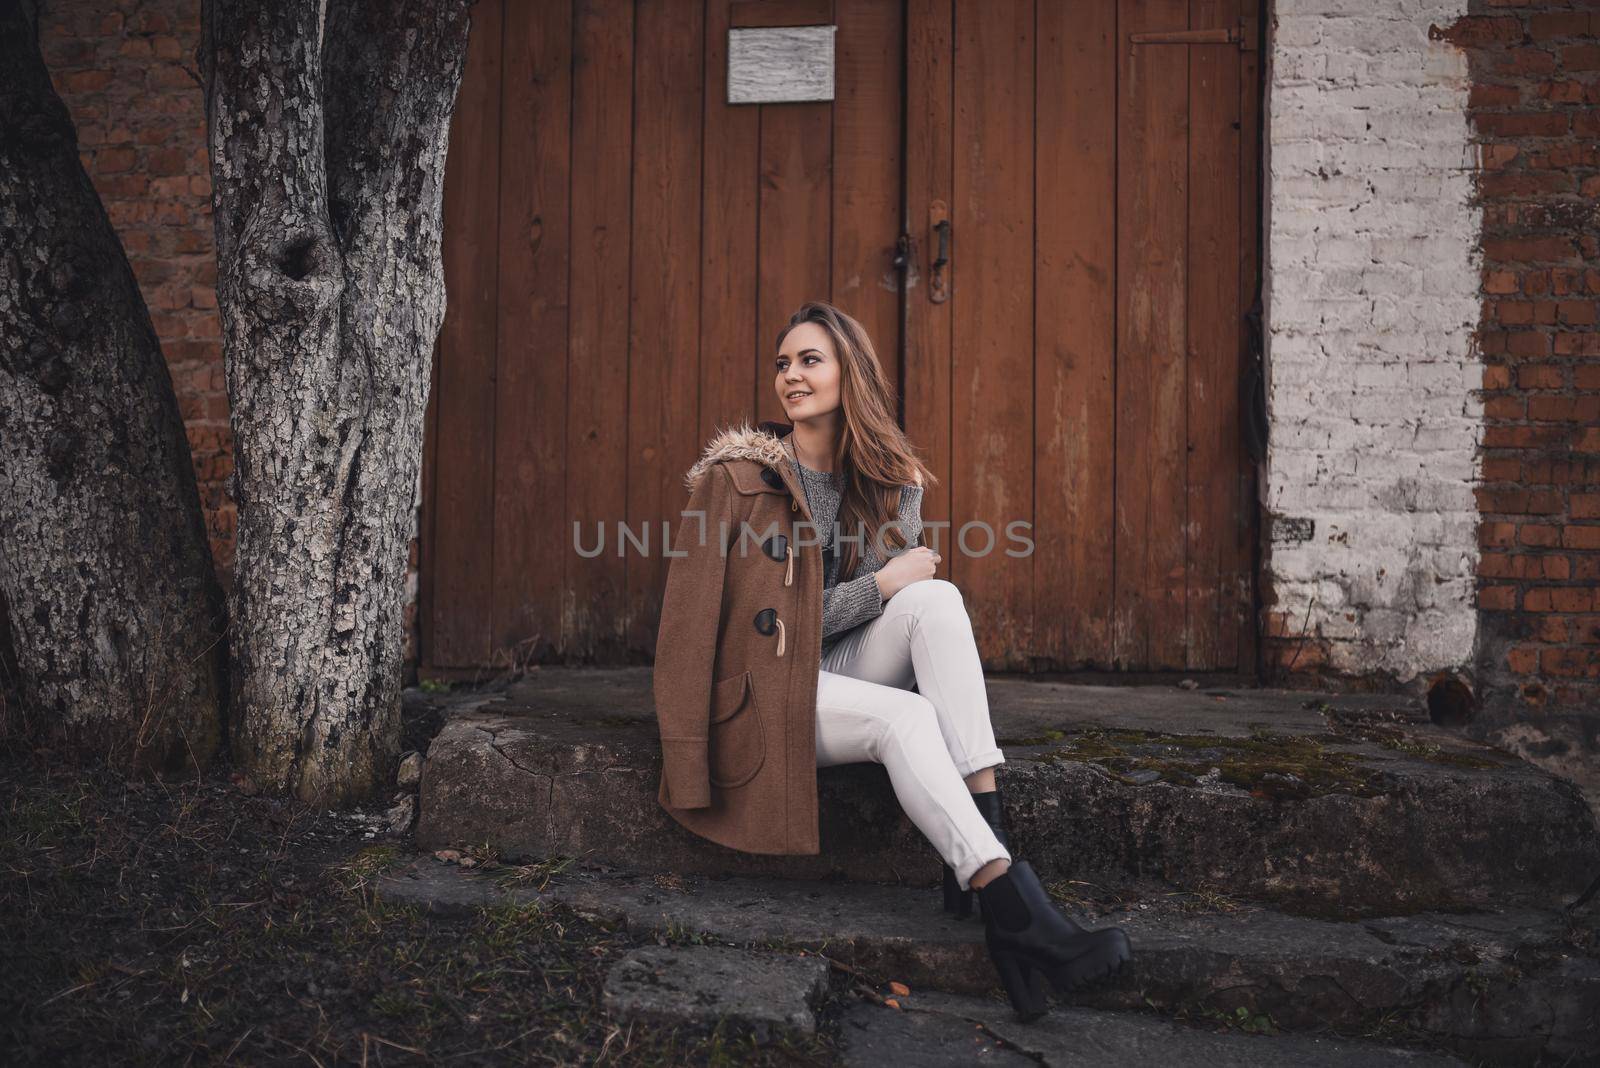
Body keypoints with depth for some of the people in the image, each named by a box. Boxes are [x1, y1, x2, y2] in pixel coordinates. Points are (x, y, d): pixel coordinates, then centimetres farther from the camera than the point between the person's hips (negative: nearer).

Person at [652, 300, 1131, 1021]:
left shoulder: (890, 481, 6)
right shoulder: (734, 475, -7)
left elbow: (912, 589, 0)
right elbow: (765, 625, -12)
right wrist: (881, 584, -16)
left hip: (837, 669, 4)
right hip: (761, 692, -4)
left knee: (937, 597, -23)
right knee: (904, 717, -31)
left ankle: (987, 838, -32)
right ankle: (1012, 908, -33)